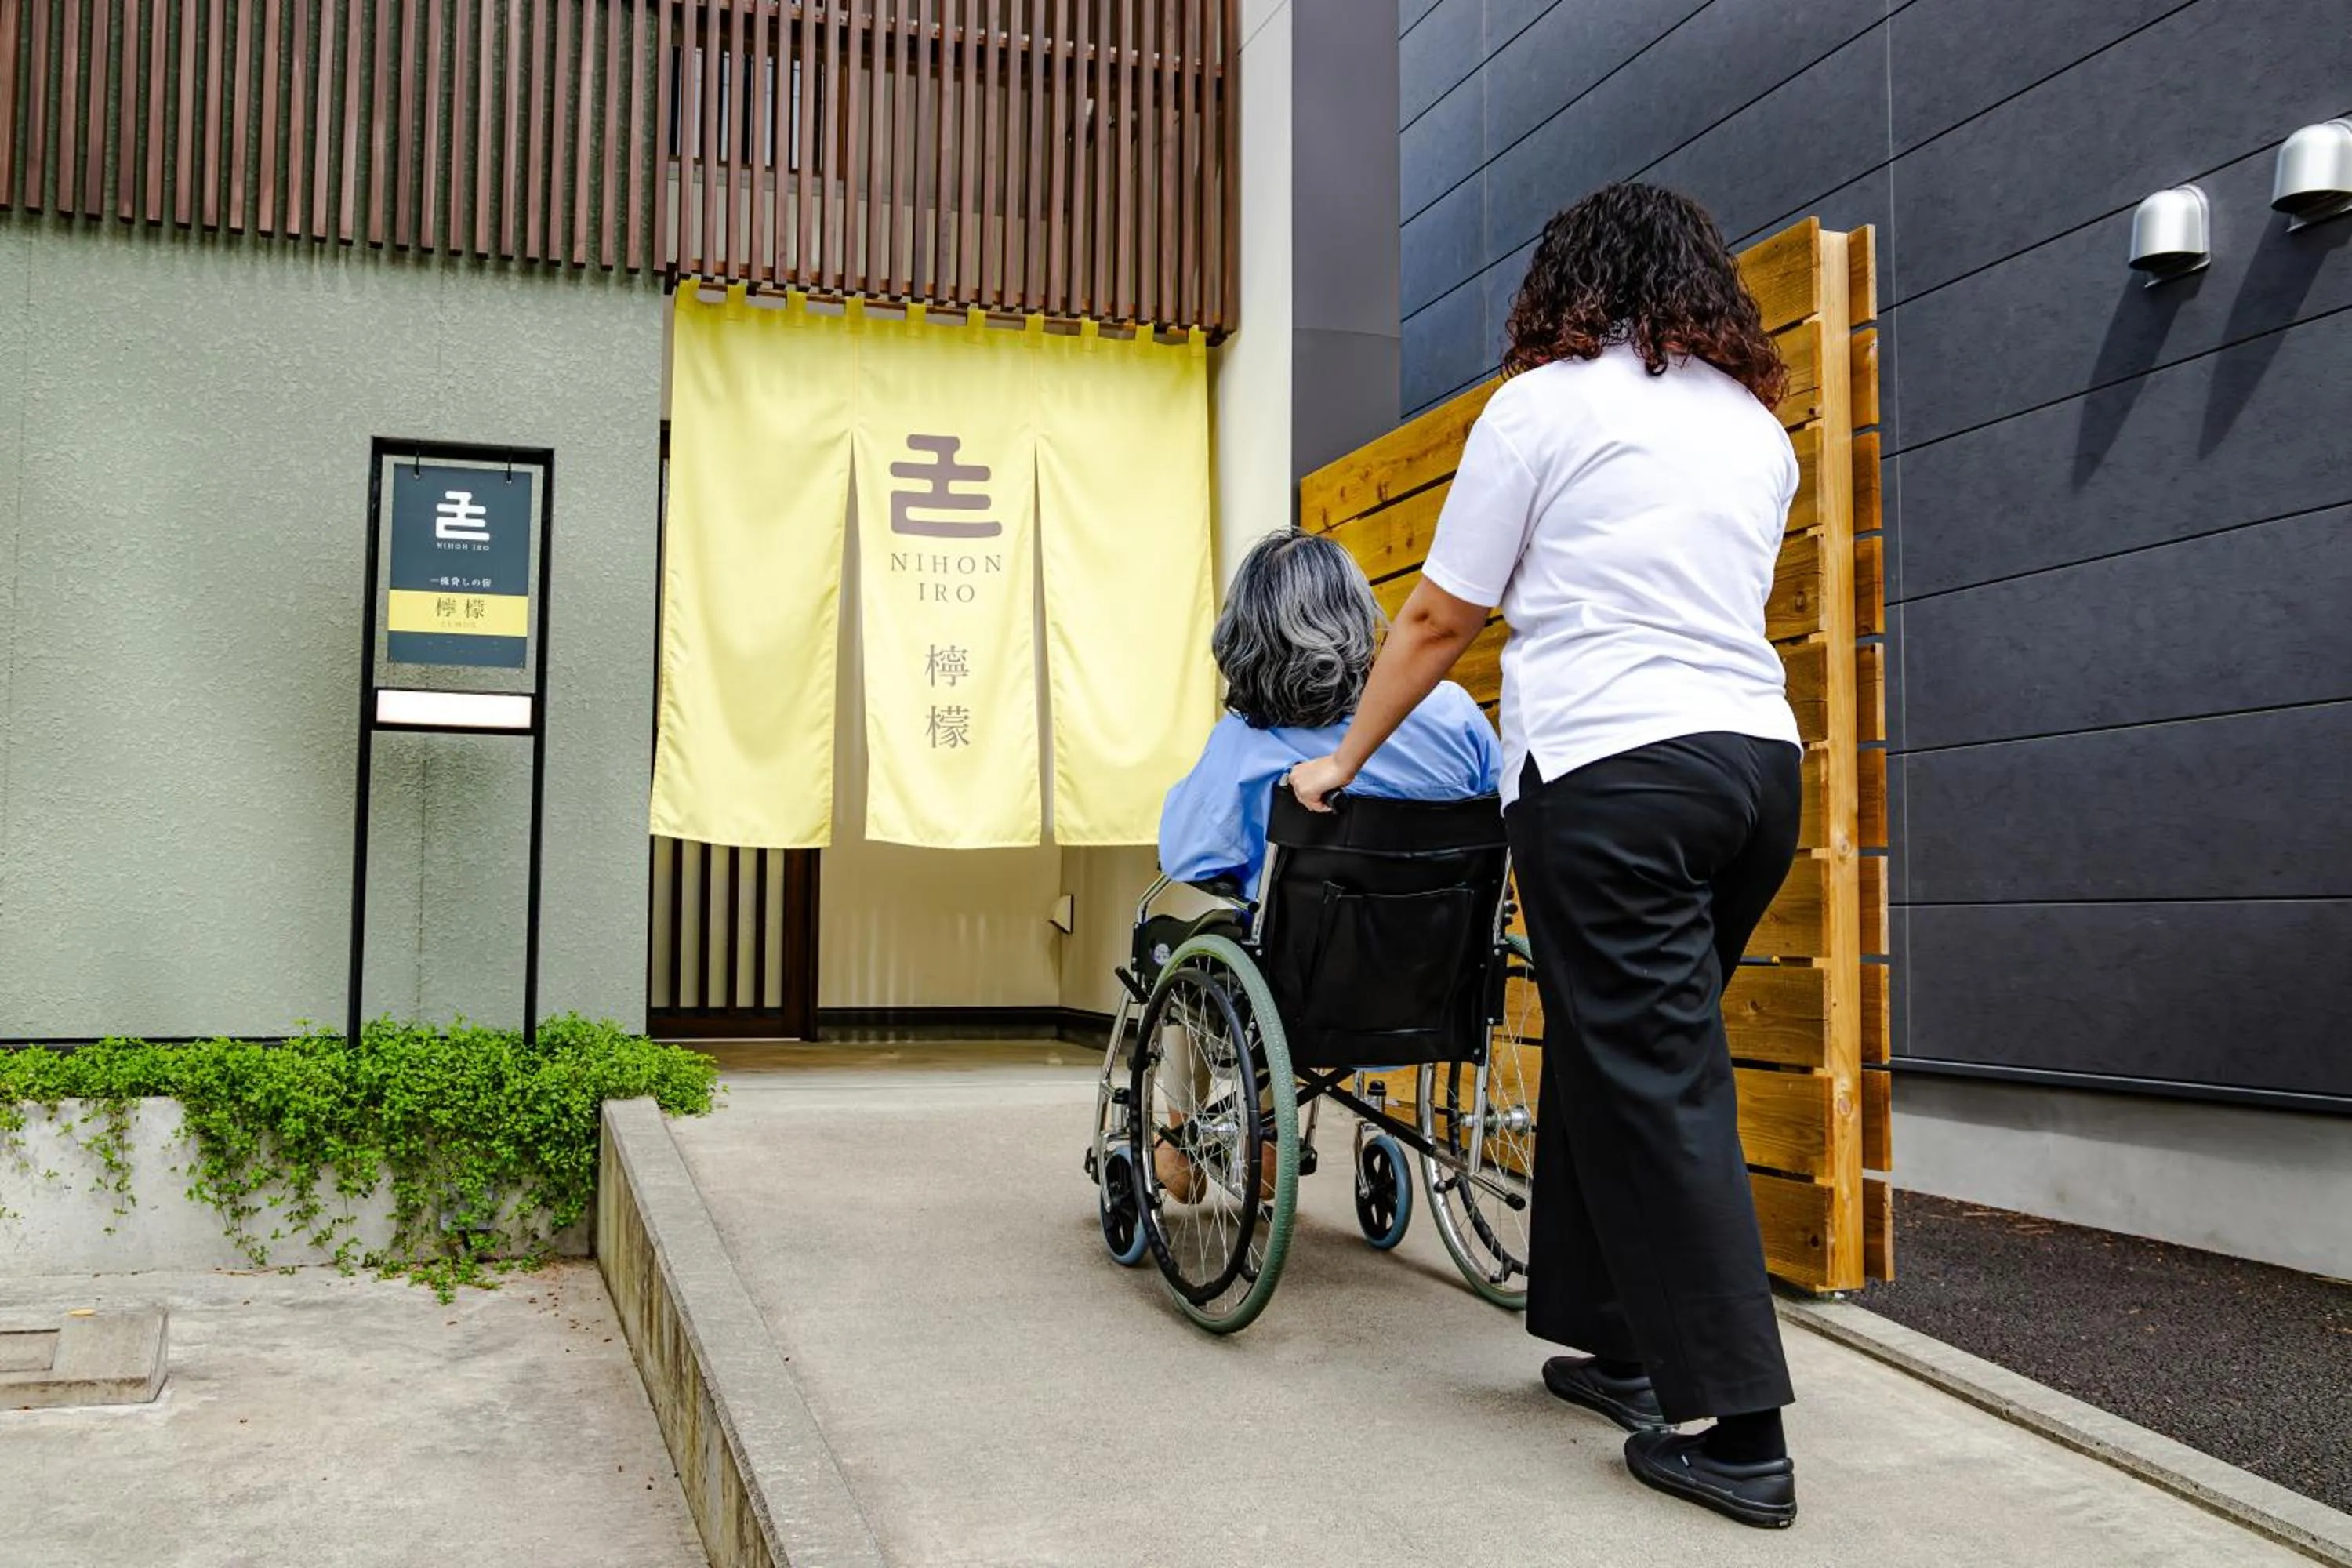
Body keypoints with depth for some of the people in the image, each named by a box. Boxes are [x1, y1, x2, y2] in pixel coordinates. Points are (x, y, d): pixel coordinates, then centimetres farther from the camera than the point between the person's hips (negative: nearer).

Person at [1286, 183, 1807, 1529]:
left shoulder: (1544, 403, 1)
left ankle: (1741, 1430, -2)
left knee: (1652, 1090, -4)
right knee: (1616, 1057, 16)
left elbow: (1441, 622, 2)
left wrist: (1344, 762, 13)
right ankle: (1619, 1342, 24)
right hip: (1759, 756, 7)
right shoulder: (1758, 426, 19)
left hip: (1613, 772, -7)